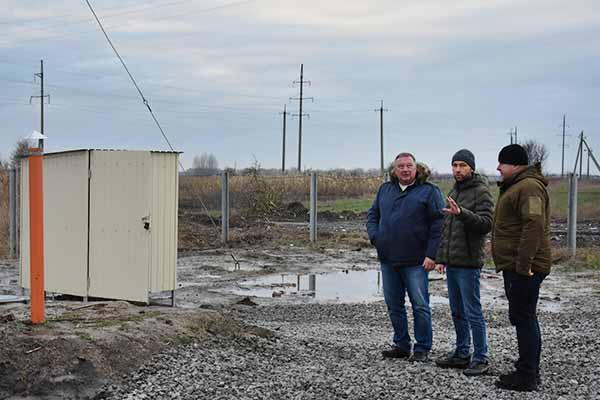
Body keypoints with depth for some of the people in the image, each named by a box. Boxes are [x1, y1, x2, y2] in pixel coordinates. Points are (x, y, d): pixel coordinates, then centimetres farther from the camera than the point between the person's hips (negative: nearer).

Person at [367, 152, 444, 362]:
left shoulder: (429, 191, -3)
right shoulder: (385, 189, 13)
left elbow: (438, 224, -8)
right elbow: (372, 215, 20)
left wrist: (432, 254, -14)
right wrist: (375, 237, 2)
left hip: (415, 261, -5)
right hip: (388, 259, 6)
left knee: (420, 306, 0)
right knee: (394, 305, 12)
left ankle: (422, 349, 10)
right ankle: (401, 345, 24)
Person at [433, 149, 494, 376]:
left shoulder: (481, 191, -9)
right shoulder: (453, 192, 17)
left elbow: (486, 223, -20)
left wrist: (462, 213, -32)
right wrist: (441, 257, 19)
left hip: (469, 263, -8)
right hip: (451, 263, 8)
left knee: (473, 312, -5)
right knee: (457, 312, 14)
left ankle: (481, 359, 2)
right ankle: (461, 354, 23)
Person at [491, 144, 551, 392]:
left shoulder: (528, 187, -16)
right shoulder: (515, 186, 20)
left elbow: (534, 225, -27)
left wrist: (523, 265, -27)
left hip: (524, 268, -11)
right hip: (515, 266, 11)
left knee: (523, 317, -7)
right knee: (522, 317, 16)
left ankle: (527, 376, -2)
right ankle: (529, 370, 25)